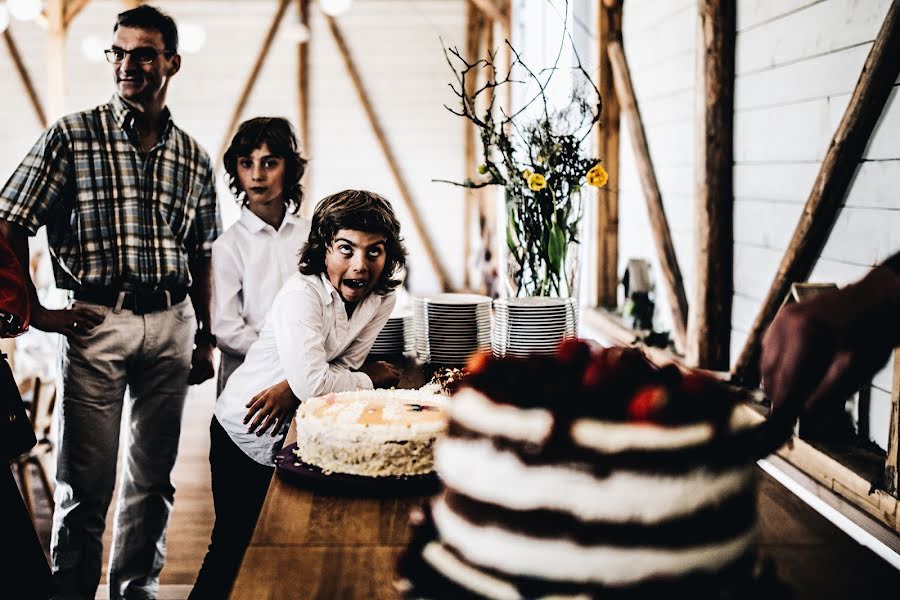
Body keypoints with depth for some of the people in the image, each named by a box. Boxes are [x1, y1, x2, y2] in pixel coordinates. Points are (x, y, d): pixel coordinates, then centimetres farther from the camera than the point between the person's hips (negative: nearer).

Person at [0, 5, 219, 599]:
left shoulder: (194, 158, 11)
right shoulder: (73, 135, -1)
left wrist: (206, 338, 14)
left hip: (172, 325, 4)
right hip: (96, 321, -4)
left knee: (154, 479, 12)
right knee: (85, 483, 0)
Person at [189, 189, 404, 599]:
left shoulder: (382, 298, -9)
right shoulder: (302, 295, -28)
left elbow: (344, 365, -7)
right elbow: (312, 381, -35)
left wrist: (291, 390, -24)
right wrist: (371, 379, -19)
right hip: (245, 434, -5)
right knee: (235, 544, 4)